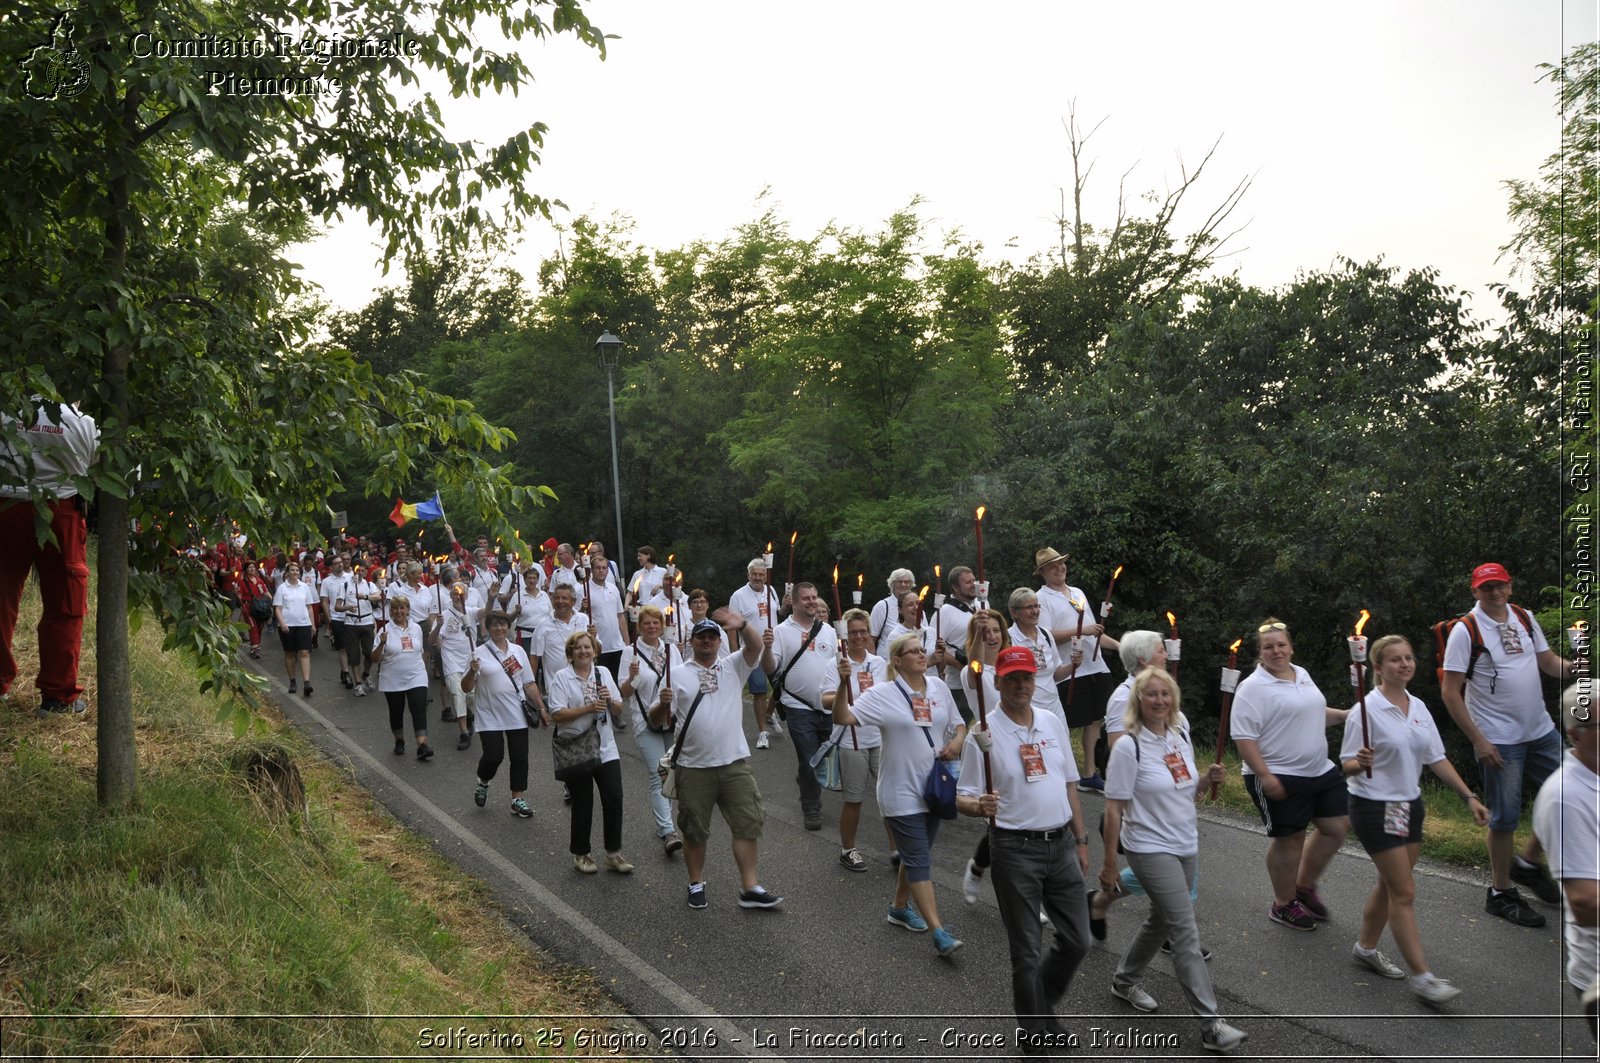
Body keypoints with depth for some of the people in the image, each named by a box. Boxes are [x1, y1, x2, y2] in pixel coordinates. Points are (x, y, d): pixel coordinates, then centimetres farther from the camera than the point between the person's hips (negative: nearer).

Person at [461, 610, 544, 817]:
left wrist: (541, 708, 7)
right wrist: (472, 672, -24)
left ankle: (518, 800, 13)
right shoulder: (480, 654, -4)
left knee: (520, 758, 3)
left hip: (517, 716, 3)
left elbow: (529, 684, 12)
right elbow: (466, 688, -5)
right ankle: (483, 783, 25)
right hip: (490, 717, -3)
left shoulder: (518, 651, 7)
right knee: (493, 756, -7)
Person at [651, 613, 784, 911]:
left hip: (735, 763, 1)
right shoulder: (677, 675, 3)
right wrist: (664, 703, -22)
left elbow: (757, 646, -12)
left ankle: (750, 888, 9)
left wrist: (742, 625, -33)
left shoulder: (733, 667, 7)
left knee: (749, 824, 0)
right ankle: (696, 884, 28)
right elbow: (656, 721, 2)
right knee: (694, 830, 10)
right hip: (693, 767, -1)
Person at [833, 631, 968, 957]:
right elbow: (843, 718, -21)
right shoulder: (883, 695, -13)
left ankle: (900, 907, 39)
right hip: (902, 793, -6)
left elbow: (958, 724, 15)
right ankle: (939, 933, -6)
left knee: (916, 855, 19)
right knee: (919, 860, -6)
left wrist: (957, 742, -6)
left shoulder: (939, 686, 3)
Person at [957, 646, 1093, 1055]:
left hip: (1061, 845, 5)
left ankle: (1044, 1008, 38)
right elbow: (963, 799, -11)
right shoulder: (985, 733, -11)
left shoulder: (1053, 724, 6)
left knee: (1076, 941, 13)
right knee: (1026, 951, 5)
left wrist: (1081, 840, 13)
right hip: (1015, 851, -5)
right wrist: (979, 805, -33)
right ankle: (1032, 1033, 25)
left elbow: (1068, 786, 14)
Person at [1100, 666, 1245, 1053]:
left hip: (1186, 846, 7)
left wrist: (1209, 780, -6)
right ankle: (1210, 1025, -5)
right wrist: (1110, 864, -13)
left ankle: (1126, 980, 40)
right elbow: (1114, 809, -14)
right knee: (1186, 933, -9)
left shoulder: (1181, 736, 4)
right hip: (1151, 849, -7)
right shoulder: (1129, 747, -17)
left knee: (1162, 921, 19)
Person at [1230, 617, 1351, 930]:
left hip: (1321, 771, 8)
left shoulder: (1302, 675, 11)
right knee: (1289, 838, 2)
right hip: (1280, 778, -8)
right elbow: (1244, 738, -19)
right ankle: (1283, 905, 21)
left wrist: (1346, 714, 11)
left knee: (1337, 827, 9)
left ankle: (1305, 885, 29)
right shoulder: (1253, 687, -14)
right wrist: (1265, 776, -24)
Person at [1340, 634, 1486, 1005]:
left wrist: (1469, 797, 7)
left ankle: (1366, 948, 34)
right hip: (1376, 808, -7)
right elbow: (1346, 765, -14)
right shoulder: (1366, 710, -17)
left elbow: (1437, 759, 11)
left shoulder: (1419, 707, 5)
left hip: (1410, 806, 7)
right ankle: (1422, 977, 1)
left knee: (1390, 885, 16)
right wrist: (1361, 763, -35)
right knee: (1404, 892, -5)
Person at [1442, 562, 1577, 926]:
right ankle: (1501, 893, 18)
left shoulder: (1524, 618, 7)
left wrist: (1571, 667, -11)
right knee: (1506, 817, 1)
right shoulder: (1466, 630, -12)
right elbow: (1450, 692, -13)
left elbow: (1549, 661, 14)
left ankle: (1527, 863, 30)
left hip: (1542, 732, 6)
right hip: (1499, 741, -6)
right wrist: (1479, 741, -15)